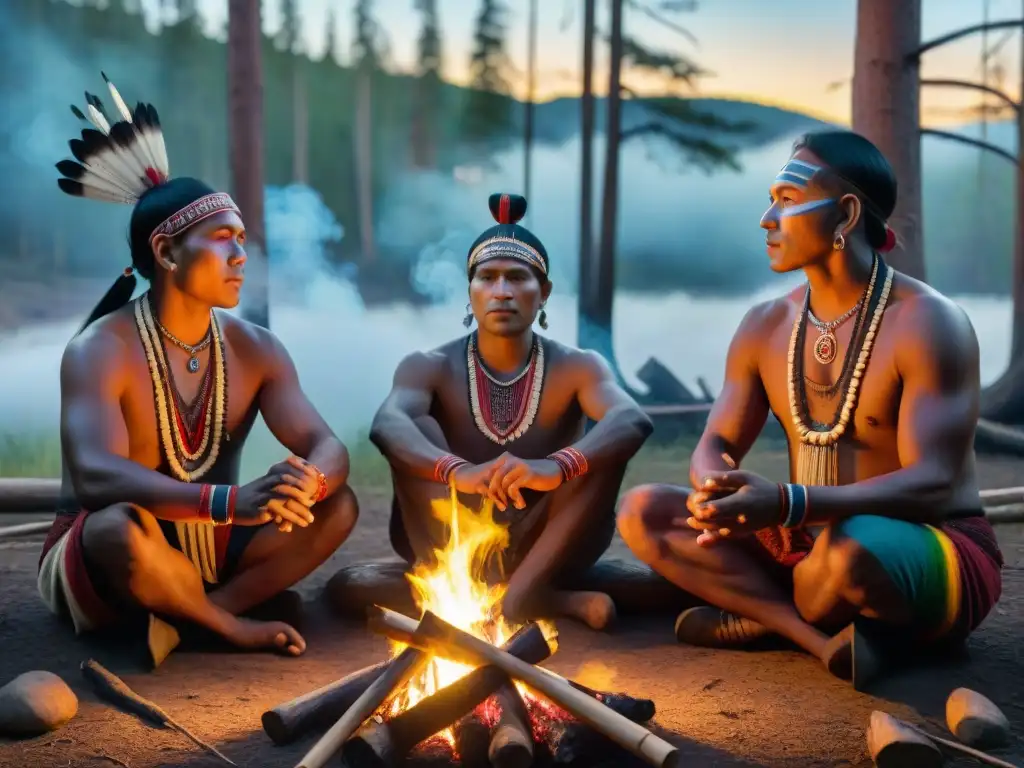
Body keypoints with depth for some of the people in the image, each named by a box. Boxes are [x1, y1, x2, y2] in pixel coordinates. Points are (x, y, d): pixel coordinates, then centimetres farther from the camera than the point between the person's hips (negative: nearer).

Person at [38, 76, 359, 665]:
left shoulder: (256, 350, -1)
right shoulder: (100, 352, -18)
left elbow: (329, 450, -10)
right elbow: (95, 477, -35)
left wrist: (307, 482, -37)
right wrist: (230, 501, -50)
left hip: (207, 550, 5)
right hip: (102, 560, -5)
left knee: (337, 504, -13)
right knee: (122, 528, -40)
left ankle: (187, 616, -16)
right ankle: (234, 626, -13)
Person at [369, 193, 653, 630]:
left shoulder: (576, 368, -3)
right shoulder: (429, 368, -4)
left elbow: (635, 421, -26)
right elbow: (386, 424, -27)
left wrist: (558, 467, -47)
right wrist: (457, 472, -49)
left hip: (543, 549, 0)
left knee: (607, 442, -22)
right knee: (414, 432, -22)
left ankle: (523, 593, -29)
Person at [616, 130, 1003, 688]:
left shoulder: (928, 324, -15)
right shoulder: (765, 327, 6)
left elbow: (933, 486, -25)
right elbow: (715, 448, 4)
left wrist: (784, 504, -40)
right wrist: (716, 490, -24)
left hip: (932, 562, -6)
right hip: (804, 544, 7)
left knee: (848, 549, -41)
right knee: (642, 513, -9)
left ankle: (762, 616, -7)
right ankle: (825, 636, -20)